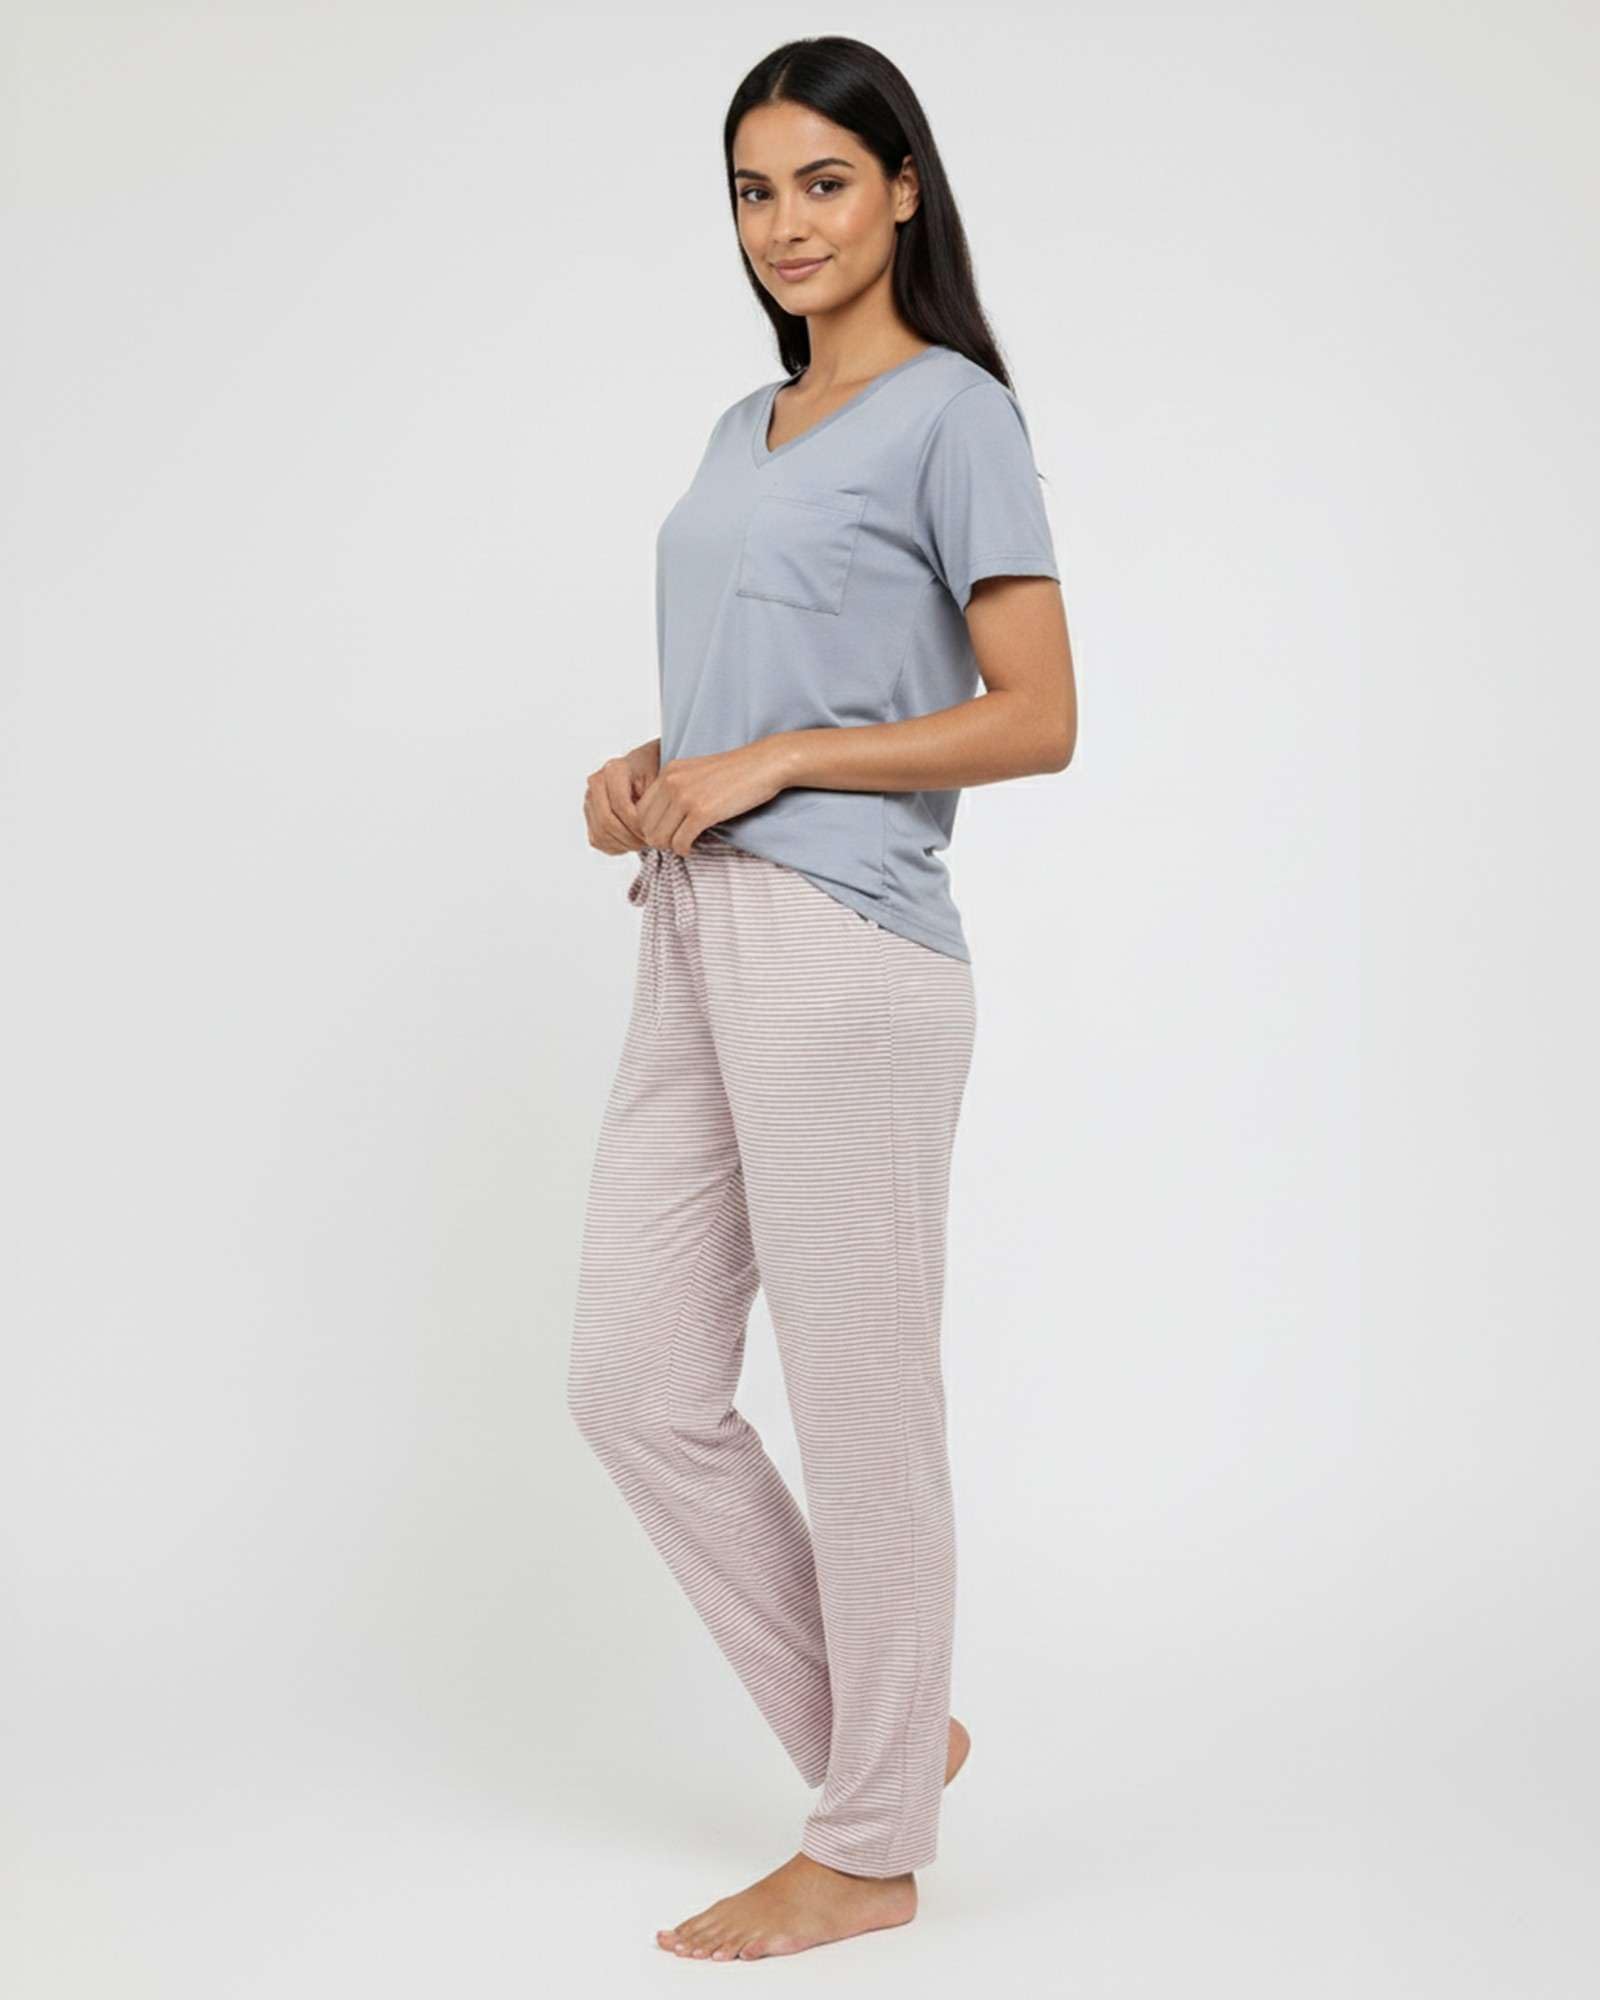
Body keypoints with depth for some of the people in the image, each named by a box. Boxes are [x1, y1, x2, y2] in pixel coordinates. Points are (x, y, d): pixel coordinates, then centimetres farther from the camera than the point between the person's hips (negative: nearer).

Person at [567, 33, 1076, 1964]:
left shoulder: (954, 412, -4)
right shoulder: (742, 431, 19)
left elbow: (1034, 719, -11)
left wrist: (769, 764, -14)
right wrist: (646, 772, 4)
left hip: (842, 952, -8)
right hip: (695, 941, 9)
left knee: (857, 1405, 1)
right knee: (635, 1386, 9)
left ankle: (867, 1852, 18)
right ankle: (886, 1732, 26)